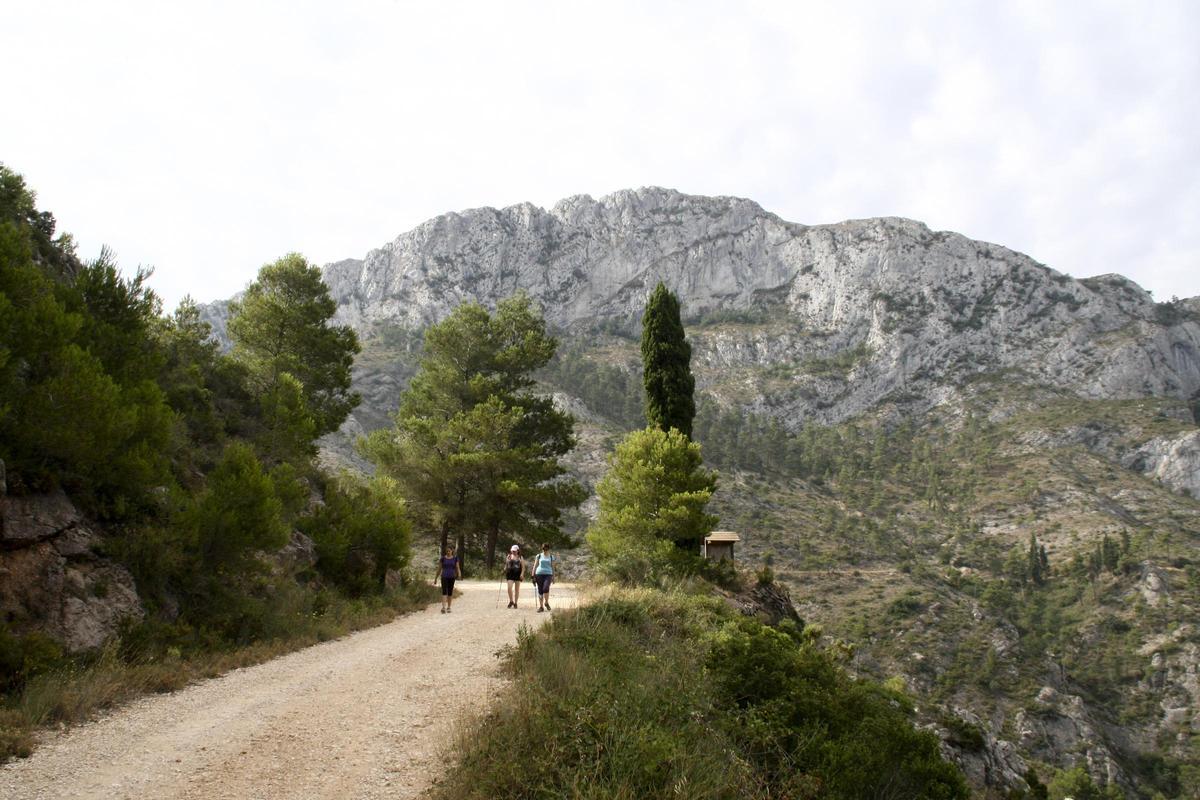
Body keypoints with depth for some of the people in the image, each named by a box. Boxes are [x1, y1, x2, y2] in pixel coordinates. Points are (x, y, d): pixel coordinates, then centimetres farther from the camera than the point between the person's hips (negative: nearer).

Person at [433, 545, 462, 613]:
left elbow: (458, 568, -2)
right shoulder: (443, 558, 1)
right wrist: (435, 579, 7)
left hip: (451, 577, 1)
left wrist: (459, 574, -24)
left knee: (450, 592, 7)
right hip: (444, 577, -1)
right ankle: (443, 607, -23)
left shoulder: (455, 558, 2)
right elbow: (439, 569, 6)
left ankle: (448, 607, 18)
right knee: (444, 591, -15)